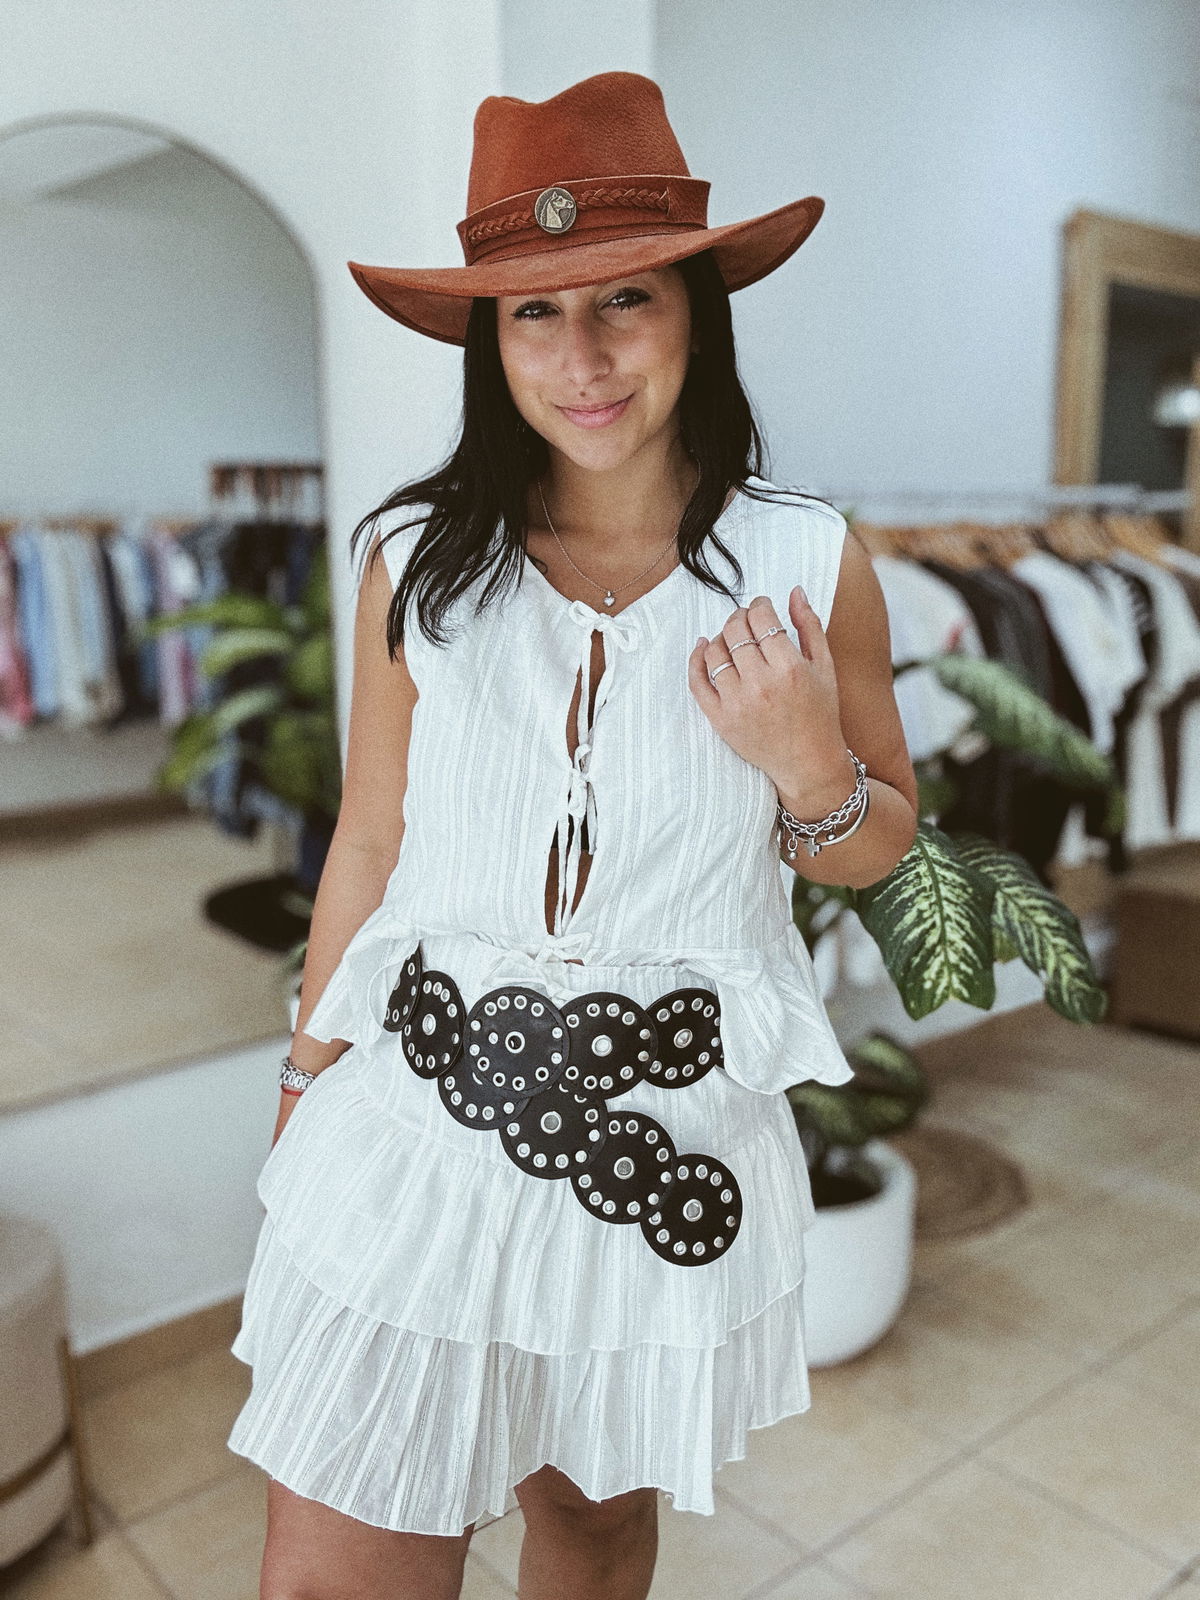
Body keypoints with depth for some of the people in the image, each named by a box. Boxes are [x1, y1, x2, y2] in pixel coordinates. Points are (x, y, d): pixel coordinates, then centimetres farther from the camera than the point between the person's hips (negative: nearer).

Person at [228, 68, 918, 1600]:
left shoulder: (807, 561, -6)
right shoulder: (414, 560, -5)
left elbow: (878, 847, 6)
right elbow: (369, 844, 5)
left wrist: (809, 766, -17)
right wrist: (305, 1089, 12)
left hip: (674, 1133, 1)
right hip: (421, 1116, 0)